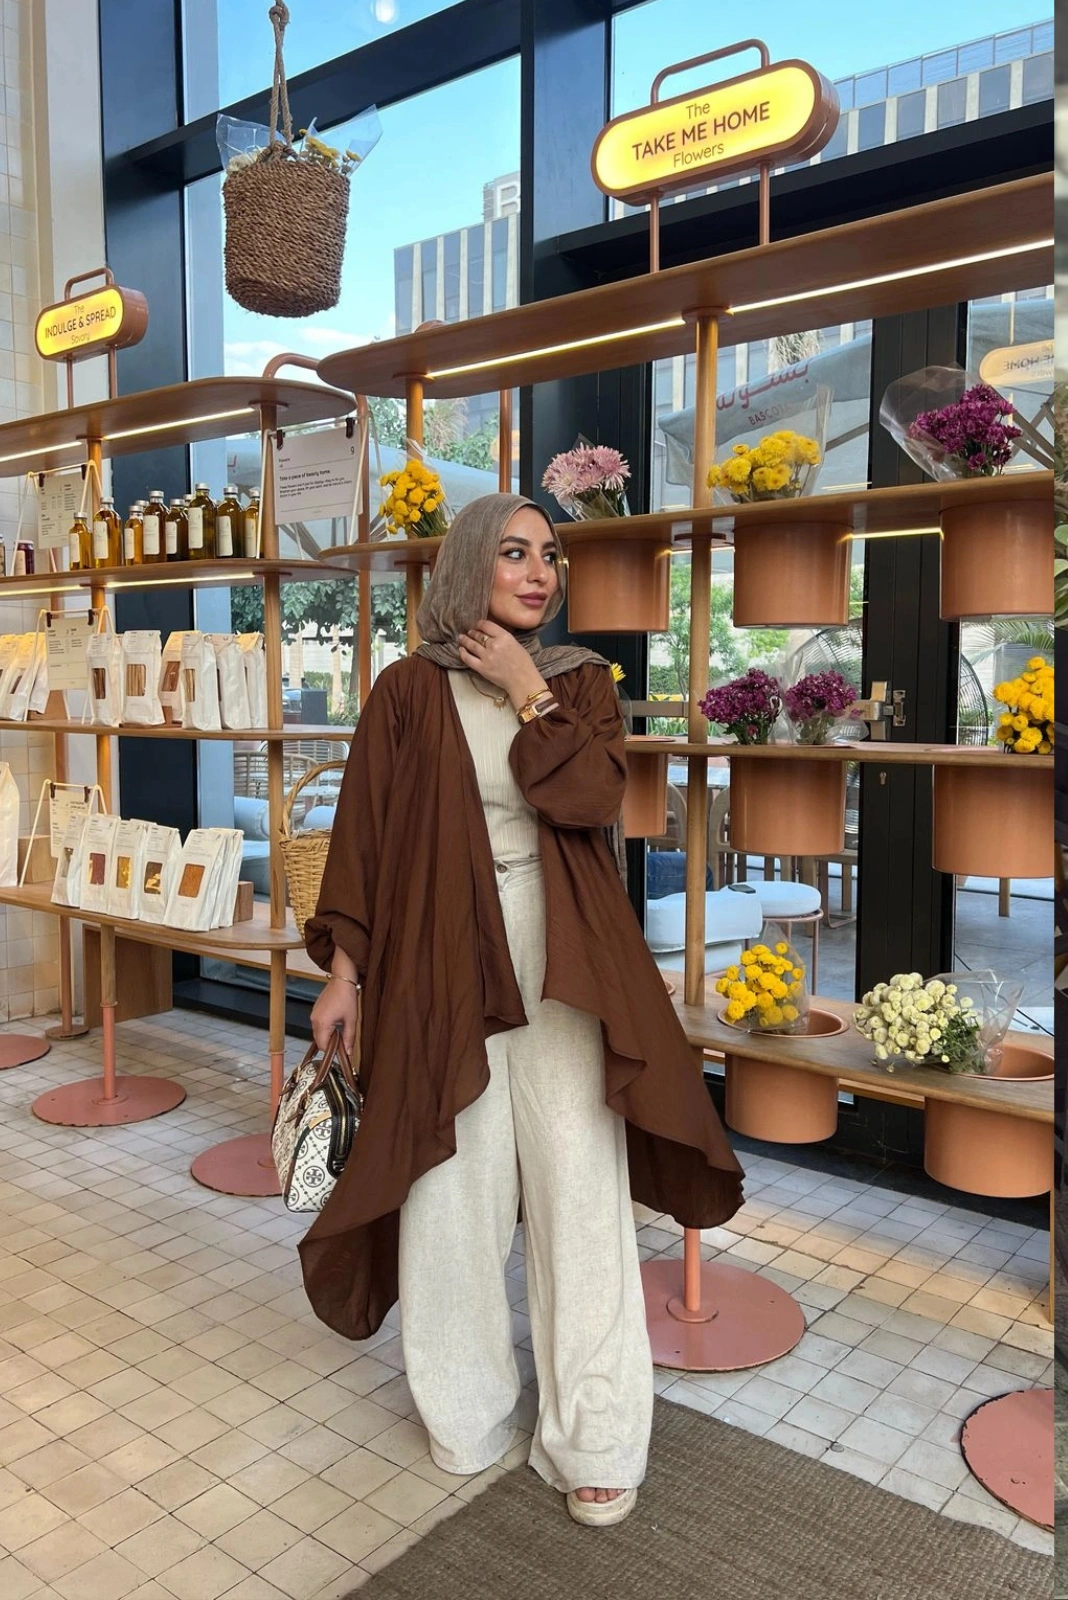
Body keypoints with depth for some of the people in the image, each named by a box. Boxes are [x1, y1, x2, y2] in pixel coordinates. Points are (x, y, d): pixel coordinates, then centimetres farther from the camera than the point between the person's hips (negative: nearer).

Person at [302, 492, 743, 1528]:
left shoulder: (581, 681, 7)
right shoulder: (409, 690, 2)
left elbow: (592, 797, -10)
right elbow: (362, 834, 2)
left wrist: (525, 686, -8)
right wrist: (343, 968, -2)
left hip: (560, 964, 1)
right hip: (442, 962, 0)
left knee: (580, 1185, 2)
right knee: (452, 1190, 8)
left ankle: (595, 1441, 19)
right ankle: (465, 1414, 30)